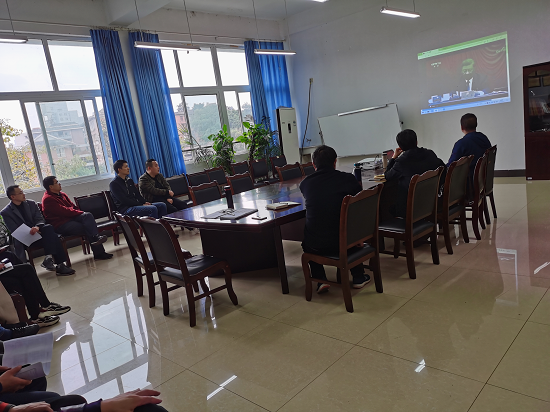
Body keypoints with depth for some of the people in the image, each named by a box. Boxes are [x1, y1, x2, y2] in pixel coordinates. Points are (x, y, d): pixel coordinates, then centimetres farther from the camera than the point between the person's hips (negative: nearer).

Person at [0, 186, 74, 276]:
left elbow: (40, 219, 5)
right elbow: (14, 231, -5)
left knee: (48, 227, -32)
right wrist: (29, 232, -22)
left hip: (38, 231, 4)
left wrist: (37, 227, -19)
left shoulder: (31, 203, 13)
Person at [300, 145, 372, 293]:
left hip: (316, 246, 0)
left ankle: (320, 280, 22)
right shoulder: (348, 179, -6)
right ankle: (358, 277, 38)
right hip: (344, 243, 0)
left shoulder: (305, 183, -1)